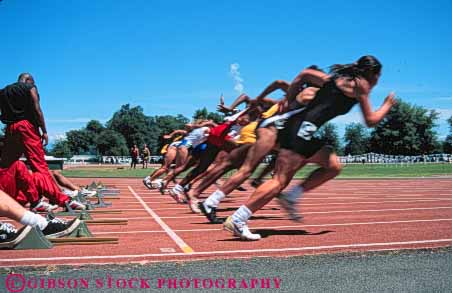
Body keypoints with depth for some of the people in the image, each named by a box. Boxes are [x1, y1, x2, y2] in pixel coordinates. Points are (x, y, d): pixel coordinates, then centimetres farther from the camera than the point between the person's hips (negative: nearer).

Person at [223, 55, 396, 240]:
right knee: (280, 181, -12)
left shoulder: (337, 78, 25)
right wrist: (387, 105, 22)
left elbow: (305, 74, 27)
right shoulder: (360, 84, 4)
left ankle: (291, 198, 12)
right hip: (303, 128, -9)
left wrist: (287, 101, 24)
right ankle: (236, 220, -14)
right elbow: (370, 121, 5)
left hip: (297, 126, 10)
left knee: (333, 166, 17)